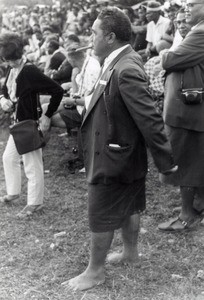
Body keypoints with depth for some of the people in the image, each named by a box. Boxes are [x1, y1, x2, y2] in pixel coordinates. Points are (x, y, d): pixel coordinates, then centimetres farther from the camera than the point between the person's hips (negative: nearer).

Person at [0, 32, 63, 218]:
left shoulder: (30, 72, -23)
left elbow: (58, 91, -24)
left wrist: (47, 116, -20)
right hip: (18, 123, 9)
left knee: (32, 166, 1)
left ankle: (35, 203, 16)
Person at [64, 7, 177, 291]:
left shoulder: (126, 70, -29)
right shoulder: (118, 62, 1)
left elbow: (149, 119, -27)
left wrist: (166, 161, -22)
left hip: (112, 158, -9)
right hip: (126, 155, 9)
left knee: (100, 216, 5)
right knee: (128, 206, 23)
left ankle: (95, 272, 21)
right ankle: (130, 251, 42)